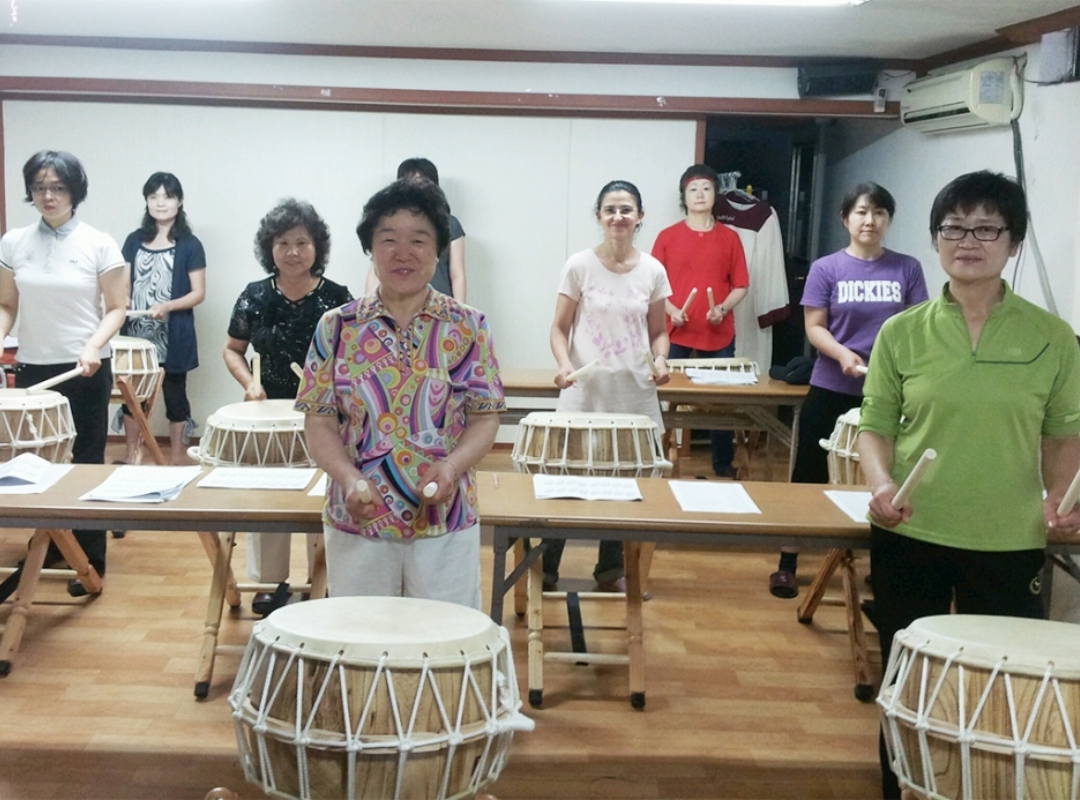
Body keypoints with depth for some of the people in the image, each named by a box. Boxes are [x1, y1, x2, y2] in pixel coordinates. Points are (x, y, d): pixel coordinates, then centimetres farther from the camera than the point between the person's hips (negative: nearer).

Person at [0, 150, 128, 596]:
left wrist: (94, 346, -19)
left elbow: (117, 308, -3)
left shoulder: (100, 245, -5)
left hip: (87, 372, -3)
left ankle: (91, 562, 11)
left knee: (86, 464, 2)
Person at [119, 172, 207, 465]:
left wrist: (168, 306, -21)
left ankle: (177, 457, 15)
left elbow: (198, 293, -6)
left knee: (174, 392, 5)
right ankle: (131, 454, 21)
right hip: (135, 332, 4)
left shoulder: (189, 245, -3)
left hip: (173, 336, -4)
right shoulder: (135, 240, 9)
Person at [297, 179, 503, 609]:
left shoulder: (468, 327, 0)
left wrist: (452, 466, -19)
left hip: (447, 522, 0)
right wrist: (349, 478, -17)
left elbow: (484, 416, 0)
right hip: (356, 521, 1)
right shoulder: (337, 327, 1)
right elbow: (319, 418, 1)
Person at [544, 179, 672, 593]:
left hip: (635, 395, 3)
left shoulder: (653, 271, 1)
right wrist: (564, 364, -19)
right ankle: (546, 568, 14)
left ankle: (611, 569, 27)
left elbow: (658, 331, 9)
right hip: (585, 393, -2)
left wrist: (660, 360, -11)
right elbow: (560, 328, -1)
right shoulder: (579, 266, -5)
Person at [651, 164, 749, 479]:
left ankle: (723, 465, 16)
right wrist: (671, 310, -12)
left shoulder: (729, 237, 7)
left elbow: (741, 285, 6)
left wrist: (723, 308, -11)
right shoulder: (667, 236, 4)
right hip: (676, 334, -1)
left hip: (719, 335, 1)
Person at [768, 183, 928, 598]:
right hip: (831, 390, -1)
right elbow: (815, 327, -4)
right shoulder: (826, 268, -2)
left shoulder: (907, 269, 2)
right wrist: (844, 355, -22)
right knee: (810, 476, 4)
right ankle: (787, 565, 14)